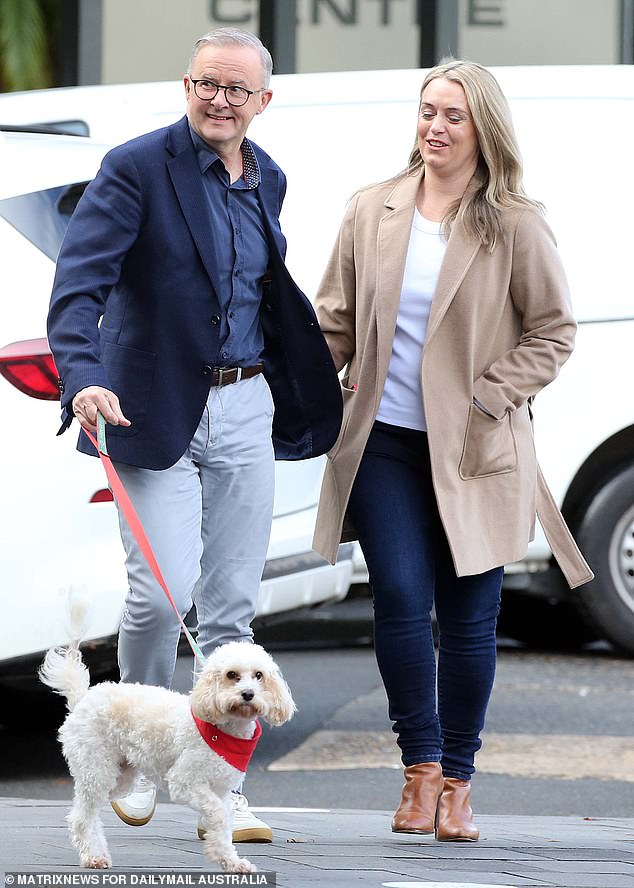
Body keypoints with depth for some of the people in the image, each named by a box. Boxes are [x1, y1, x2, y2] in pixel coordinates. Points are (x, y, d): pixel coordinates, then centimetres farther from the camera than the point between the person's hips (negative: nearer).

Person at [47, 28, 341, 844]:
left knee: (232, 607, 4)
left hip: (244, 408, 5)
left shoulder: (266, 181, 10)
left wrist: (312, 379, 26)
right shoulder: (137, 168, -10)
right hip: (155, 408, -5)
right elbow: (80, 278, -20)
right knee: (163, 588, -12)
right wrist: (83, 377, -34)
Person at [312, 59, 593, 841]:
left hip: (472, 452, -2)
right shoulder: (373, 213, 6)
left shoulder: (515, 227, -2)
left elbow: (553, 330, 3)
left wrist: (491, 399, -6)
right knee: (401, 601, -8)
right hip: (384, 441, 2)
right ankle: (421, 768, 4)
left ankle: (456, 784, 13)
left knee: (469, 618, 2)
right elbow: (335, 319, 14)